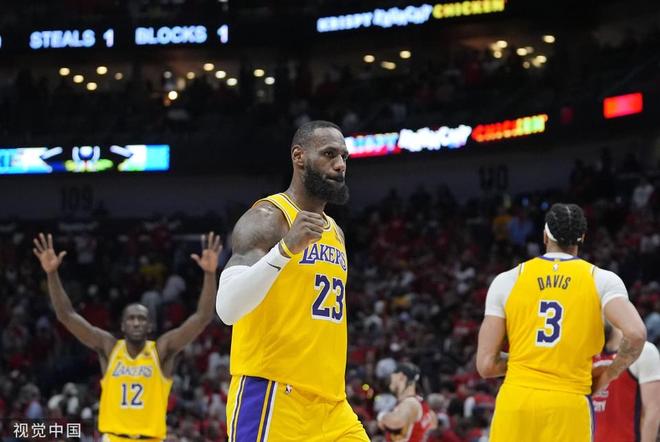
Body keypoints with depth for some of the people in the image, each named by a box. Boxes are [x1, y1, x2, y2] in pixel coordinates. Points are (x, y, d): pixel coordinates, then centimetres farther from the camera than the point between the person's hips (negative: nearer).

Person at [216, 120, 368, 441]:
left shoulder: (336, 233, 19)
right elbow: (227, 308, -23)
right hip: (271, 395, -8)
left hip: (330, 403, 8)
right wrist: (286, 248, -34)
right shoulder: (267, 218, -8)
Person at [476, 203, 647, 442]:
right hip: (569, 407, -1)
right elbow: (635, 334, -14)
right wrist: (608, 375, 4)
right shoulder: (602, 280, 3)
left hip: (515, 403, 1)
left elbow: (486, 365, 4)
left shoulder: (507, 280, 7)